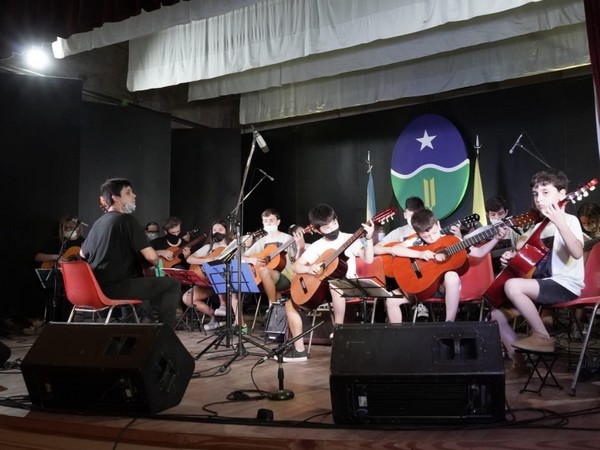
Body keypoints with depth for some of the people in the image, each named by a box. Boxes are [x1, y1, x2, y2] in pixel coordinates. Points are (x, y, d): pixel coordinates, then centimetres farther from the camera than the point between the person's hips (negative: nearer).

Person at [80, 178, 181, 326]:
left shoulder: (97, 223, 15)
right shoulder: (126, 219, -10)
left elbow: (83, 254, 28)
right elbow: (151, 256, -16)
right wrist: (158, 263, 7)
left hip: (97, 288, 9)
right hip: (116, 287, -9)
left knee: (145, 280, 33)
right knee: (172, 284, -4)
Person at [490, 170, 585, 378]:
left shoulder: (569, 220, -7)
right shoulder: (539, 225, 16)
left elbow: (577, 253, -26)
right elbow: (522, 246, 29)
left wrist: (559, 222, -36)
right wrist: (512, 255, 6)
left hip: (566, 286, -8)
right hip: (543, 285, 8)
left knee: (512, 285, -31)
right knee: (498, 313, -2)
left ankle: (543, 337, -15)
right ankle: (518, 363, 5)